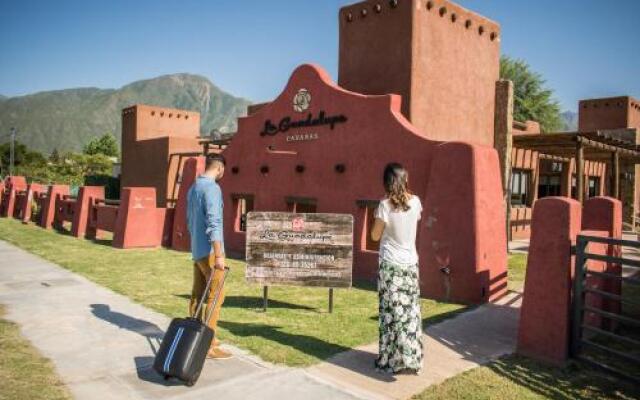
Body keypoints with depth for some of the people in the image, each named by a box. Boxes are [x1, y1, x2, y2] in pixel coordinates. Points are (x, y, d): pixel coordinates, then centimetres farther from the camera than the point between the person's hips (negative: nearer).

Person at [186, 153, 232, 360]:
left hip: (197, 250, 9)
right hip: (209, 251, -9)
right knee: (215, 296, -4)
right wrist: (219, 255, -24)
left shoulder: (193, 187, 13)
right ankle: (209, 345, -1)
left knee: (198, 294, 13)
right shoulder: (211, 188, -15)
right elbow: (213, 222, -22)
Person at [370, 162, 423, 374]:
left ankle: (392, 359, 13)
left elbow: (375, 235, -6)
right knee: (410, 312, 11)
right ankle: (411, 359, 19)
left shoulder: (385, 205, -14)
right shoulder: (415, 202, -1)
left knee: (392, 312, 4)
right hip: (410, 263, 4)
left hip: (390, 264, -4)